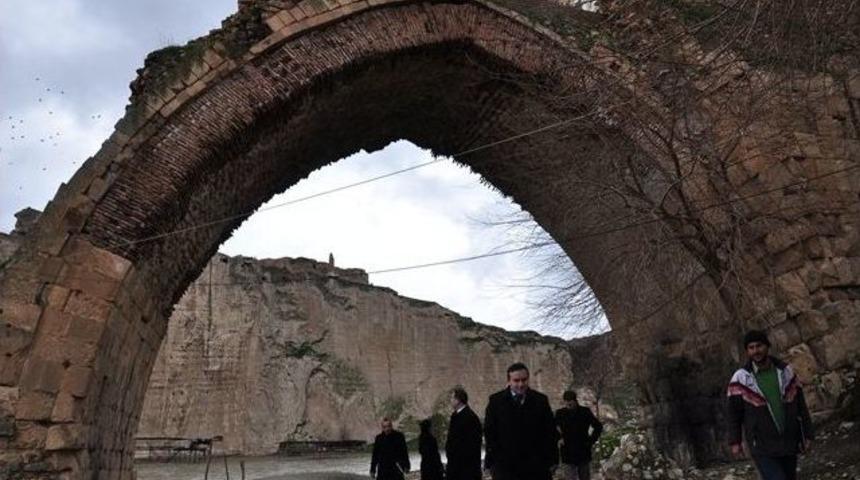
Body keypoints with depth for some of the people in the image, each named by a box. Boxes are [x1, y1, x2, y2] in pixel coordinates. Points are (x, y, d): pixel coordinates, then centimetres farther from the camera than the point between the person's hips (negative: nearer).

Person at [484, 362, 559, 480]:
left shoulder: (541, 400, 4)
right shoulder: (496, 401, 1)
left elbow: (551, 434, 7)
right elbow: (489, 433, 1)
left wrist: (552, 460, 2)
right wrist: (491, 461, -5)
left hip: (535, 466, 2)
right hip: (505, 468, -1)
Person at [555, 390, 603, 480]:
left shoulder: (585, 411, -3)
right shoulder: (560, 413, -3)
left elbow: (598, 426, 6)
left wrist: (591, 440, 0)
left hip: (584, 451, 1)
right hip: (569, 453, -1)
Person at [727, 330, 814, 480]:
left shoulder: (786, 371, 3)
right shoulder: (741, 378, -7)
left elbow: (800, 404, 9)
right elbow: (734, 412, -2)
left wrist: (807, 434, 8)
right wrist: (735, 441, -3)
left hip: (789, 444, 4)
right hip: (762, 447, -4)